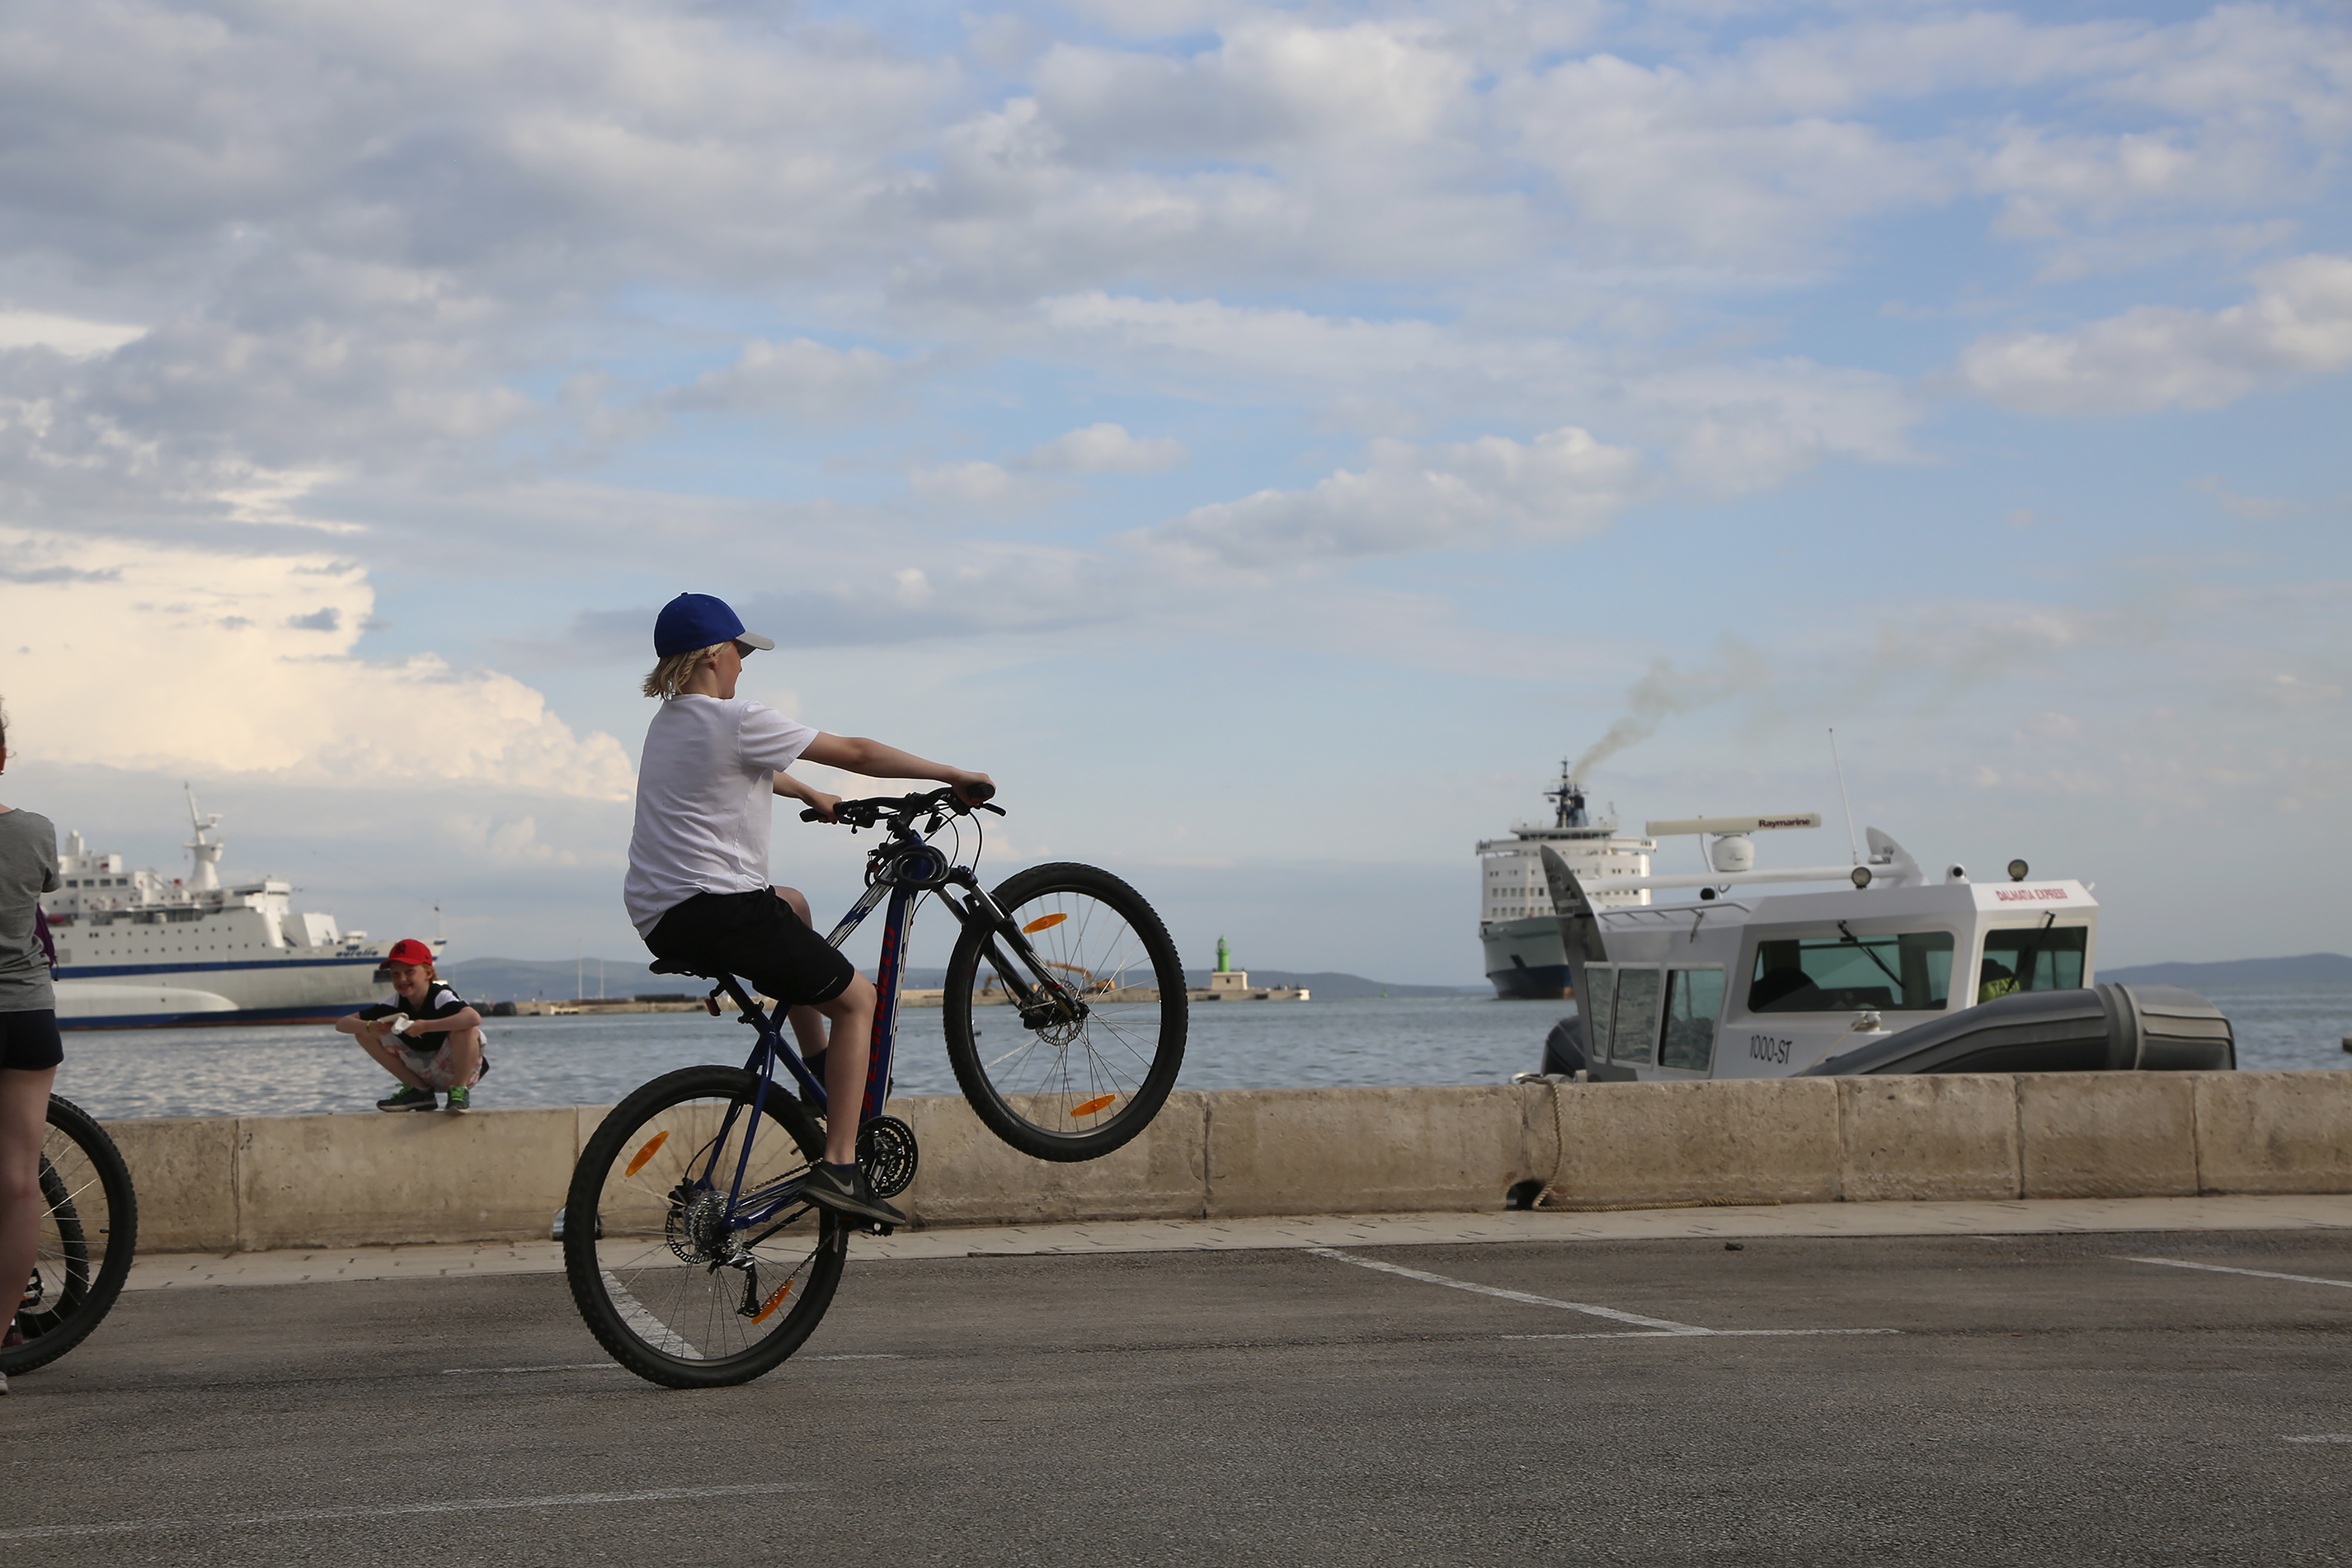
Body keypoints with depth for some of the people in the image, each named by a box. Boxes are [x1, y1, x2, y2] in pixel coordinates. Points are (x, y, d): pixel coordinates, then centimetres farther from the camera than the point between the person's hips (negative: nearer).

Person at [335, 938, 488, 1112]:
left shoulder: (441, 997, -22)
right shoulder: (396, 1004, -6)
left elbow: (475, 1018, -46)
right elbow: (342, 1023, -7)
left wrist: (425, 1026, -46)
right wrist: (370, 1027, -29)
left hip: (458, 1071, -6)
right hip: (423, 1071, 6)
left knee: (467, 1031, -37)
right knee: (364, 1033, -3)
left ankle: (459, 1090, -13)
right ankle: (419, 1092, 1)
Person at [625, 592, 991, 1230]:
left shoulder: (669, 721, 17)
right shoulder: (737, 720, -10)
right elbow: (856, 754, -6)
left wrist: (814, 797, 48)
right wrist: (952, 776, 2)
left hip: (657, 917, 10)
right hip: (715, 909, -10)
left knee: (790, 904, 36)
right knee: (855, 997, 2)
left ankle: (819, 1062, 34)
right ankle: (838, 1169, -7)